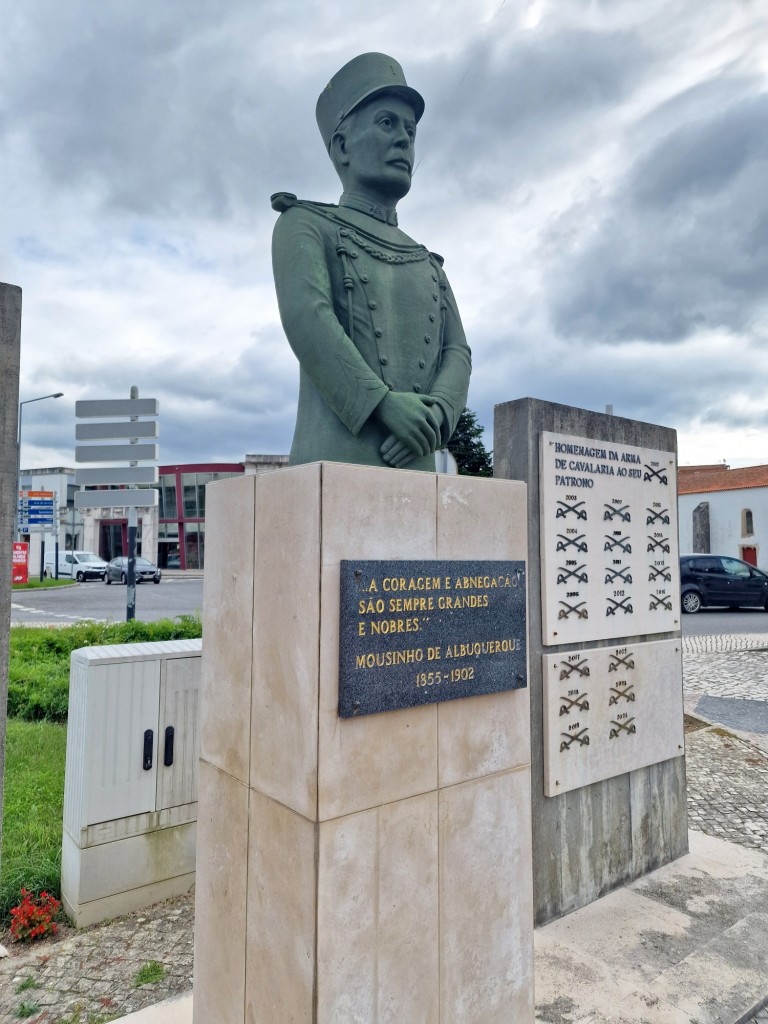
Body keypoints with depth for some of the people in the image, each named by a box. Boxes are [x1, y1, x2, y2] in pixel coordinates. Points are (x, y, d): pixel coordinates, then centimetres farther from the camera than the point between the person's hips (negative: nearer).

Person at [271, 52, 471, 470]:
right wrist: (385, 403, -17)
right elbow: (306, 317, -7)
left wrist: (436, 412, -9)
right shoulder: (303, 225, 12)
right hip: (334, 464, -4)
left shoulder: (429, 266, 27)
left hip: (415, 469, 5)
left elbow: (456, 353, 13)